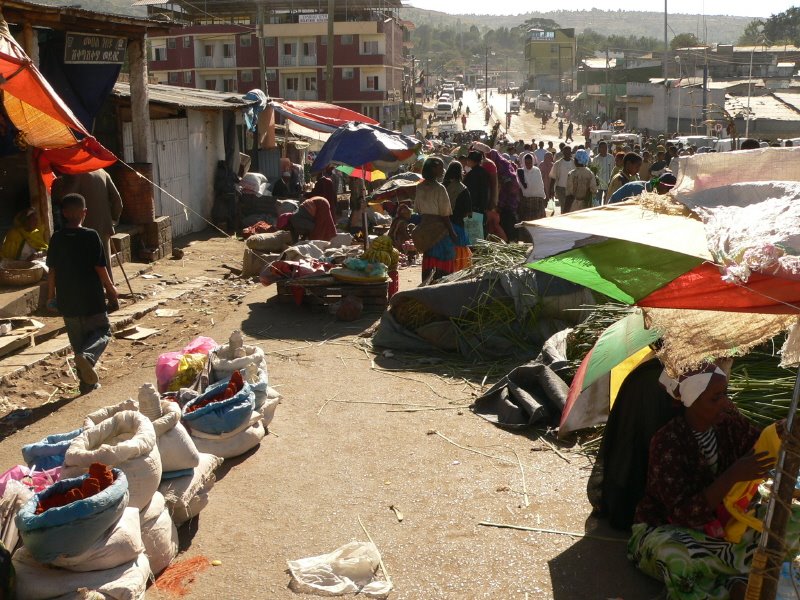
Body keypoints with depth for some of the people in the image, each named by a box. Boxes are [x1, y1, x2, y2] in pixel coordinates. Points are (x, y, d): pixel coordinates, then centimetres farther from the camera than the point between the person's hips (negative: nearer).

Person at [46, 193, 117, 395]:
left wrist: (51, 295, 16)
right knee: (102, 331, 10)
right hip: (91, 298, -4)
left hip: (67, 301, 4)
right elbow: (100, 268, -9)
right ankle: (87, 356, -21)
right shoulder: (91, 236, -10)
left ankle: (87, 385, 17)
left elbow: (52, 270, 5)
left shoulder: (56, 238, 0)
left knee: (78, 342, 14)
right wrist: (111, 289, 5)